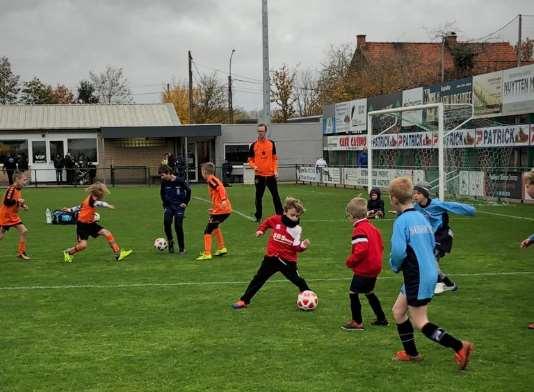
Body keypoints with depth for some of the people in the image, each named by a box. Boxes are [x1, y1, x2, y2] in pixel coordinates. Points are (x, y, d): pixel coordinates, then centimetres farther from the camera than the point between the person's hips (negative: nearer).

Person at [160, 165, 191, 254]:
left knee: (178, 226, -7)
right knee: (166, 222, -21)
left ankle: (182, 248, 7)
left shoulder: (180, 181, -14)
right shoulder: (164, 182, -3)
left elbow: (188, 190, 0)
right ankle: (170, 241, 0)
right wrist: (164, 203, 9)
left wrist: (186, 202, -2)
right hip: (169, 206, 3)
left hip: (179, 206, -3)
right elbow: (162, 193, 16)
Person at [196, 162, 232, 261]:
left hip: (220, 210, -10)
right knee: (214, 227, 30)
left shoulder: (211, 180, -8)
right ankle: (221, 248, 32)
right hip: (226, 209, 10)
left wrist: (223, 200, -35)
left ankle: (207, 254, -7)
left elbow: (221, 188, -23)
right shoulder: (215, 179, 18)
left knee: (208, 231, -4)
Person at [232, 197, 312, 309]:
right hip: (271, 257, 2)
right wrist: (261, 230, 6)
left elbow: (296, 247, -10)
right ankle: (244, 300, 12)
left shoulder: (297, 229, -8)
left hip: (288, 260, -2)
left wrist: (303, 245, -28)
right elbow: (267, 222, 18)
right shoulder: (276, 220, -5)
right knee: (258, 279, 5)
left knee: (297, 280, 5)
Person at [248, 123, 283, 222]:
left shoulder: (271, 143, 5)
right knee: (258, 197, 4)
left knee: (275, 195, 5)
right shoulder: (254, 145, 1)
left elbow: (275, 158, 10)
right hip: (259, 175, 0)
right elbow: (250, 159, 7)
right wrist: (254, 166, -12)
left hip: (270, 174, 1)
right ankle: (258, 216, 12)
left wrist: (275, 170, -1)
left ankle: (280, 214, 13)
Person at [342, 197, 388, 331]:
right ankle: (381, 318, 29)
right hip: (375, 267, 10)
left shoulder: (359, 230, -19)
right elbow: (380, 245, 17)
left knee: (353, 292, 1)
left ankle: (357, 322, 4)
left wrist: (349, 261, -15)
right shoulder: (372, 227, 10)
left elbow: (361, 250, -28)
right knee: (369, 292, 24)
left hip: (363, 269, -10)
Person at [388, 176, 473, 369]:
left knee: (420, 322, -1)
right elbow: (432, 243, 16)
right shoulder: (421, 217, 9)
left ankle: (459, 346, -7)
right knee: (398, 311, 19)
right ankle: (410, 353, 27)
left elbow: (398, 251, -25)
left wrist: (394, 265, -5)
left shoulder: (401, 220, -17)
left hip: (417, 278, -9)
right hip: (429, 271, 9)